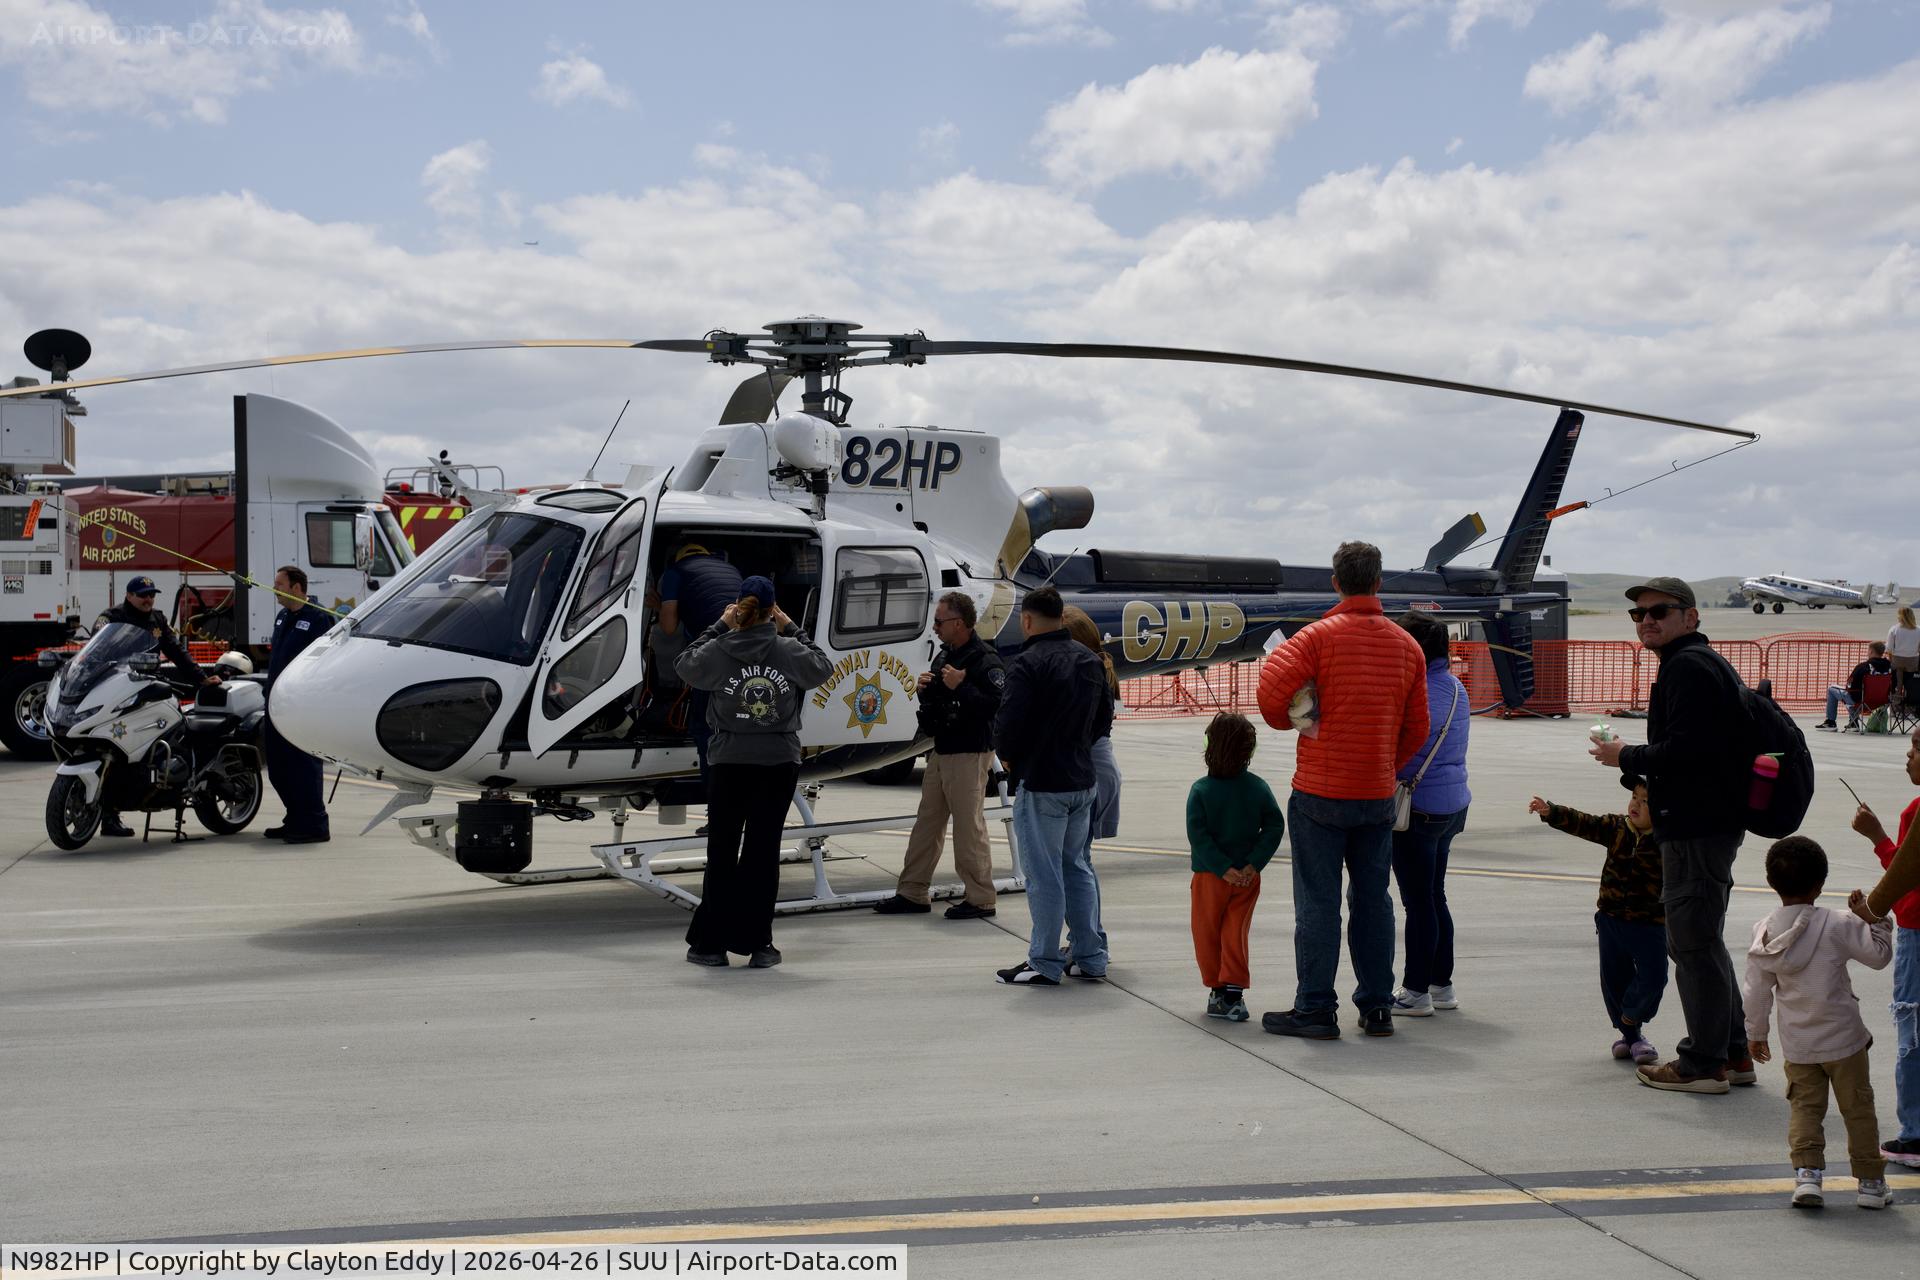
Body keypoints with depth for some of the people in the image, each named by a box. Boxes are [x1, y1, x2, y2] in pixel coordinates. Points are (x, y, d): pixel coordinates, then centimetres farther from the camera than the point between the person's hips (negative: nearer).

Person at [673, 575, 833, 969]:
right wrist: (792, 629, 14)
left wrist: (718, 626, 14)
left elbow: (686, 666, 11)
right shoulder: (788, 651, -6)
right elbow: (822, 669, 12)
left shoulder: (719, 651, -8)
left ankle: (710, 944, 8)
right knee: (763, 853, 5)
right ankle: (758, 944, 7)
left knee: (721, 853, 7)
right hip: (780, 764, 1)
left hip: (729, 764, 0)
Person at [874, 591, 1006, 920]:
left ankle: (980, 900, 5)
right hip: (941, 753, 9)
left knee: (969, 827, -4)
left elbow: (999, 706, -26)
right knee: (926, 824, 12)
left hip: (970, 756, -9)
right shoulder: (945, 656, 15)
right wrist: (925, 689, 3)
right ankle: (912, 894, 20)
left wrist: (961, 686, -25)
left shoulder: (986, 661, -15)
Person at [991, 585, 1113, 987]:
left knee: (1044, 874, -1)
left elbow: (1008, 723, -20)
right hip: (1082, 780, 8)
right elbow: (1105, 716, 17)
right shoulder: (1090, 661, 10)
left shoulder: (1028, 663, -16)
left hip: (1042, 784, -8)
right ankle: (1090, 958, 19)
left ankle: (1045, 965, 6)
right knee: (1076, 867, 16)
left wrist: (1009, 757, -1)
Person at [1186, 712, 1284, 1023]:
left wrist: (1223, 868, -14)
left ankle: (1217, 990, 18)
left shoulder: (1201, 790, -11)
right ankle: (1234, 992, 2)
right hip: (1247, 877, 3)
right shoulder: (1258, 787, -3)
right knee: (1236, 933, 8)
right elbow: (1275, 826, -6)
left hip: (1210, 877, -3)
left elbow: (1198, 835, -17)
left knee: (1207, 934, 12)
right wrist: (1254, 864, -8)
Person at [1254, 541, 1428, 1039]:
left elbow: (1274, 685, -21)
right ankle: (1377, 1007, 18)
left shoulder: (1320, 636, -9)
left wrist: (1287, 719, 0)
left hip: (1320, 792, -4)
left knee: (1318, 902, 1)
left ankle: (1315, 1009, 4)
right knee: (1373, 900, 13)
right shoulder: (1407, 646, 6)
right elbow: (1417, 729, 8)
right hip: (1378, 795, 4)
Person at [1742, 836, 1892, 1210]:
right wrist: (1878, 920, 4)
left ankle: (1806, 1172, -4)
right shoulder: (1837, 925, -15)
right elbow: (1878, 955, -9)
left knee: (1805, 1107, 12)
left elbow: (1757, 990, 2)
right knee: (1858, 1108, 11)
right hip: (1843, 1039, -2)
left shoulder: (1765, 933, -3)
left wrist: (1755, 1033, 13)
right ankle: (1871, 1180, 18)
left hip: (1797, 1045, 3)